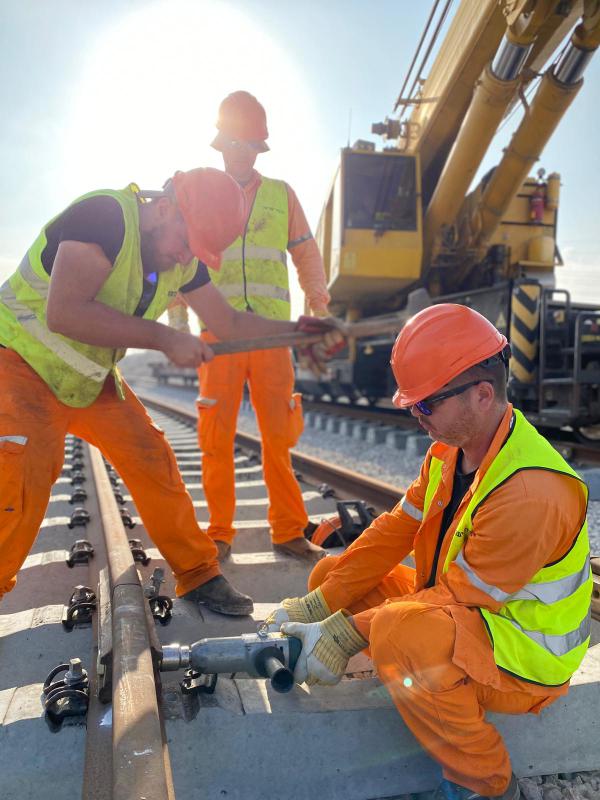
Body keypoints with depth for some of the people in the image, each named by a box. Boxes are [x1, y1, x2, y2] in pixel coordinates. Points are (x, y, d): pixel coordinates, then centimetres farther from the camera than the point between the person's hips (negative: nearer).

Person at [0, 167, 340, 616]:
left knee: (153, 462, 1)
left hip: (91, 377, 7)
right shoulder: (105, 214, -27)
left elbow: (228, 323, 6)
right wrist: (164, 339, -34)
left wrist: (294, 331, -7)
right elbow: (63, 312, -36)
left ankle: (198, 576, 14)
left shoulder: (185, 259, -3)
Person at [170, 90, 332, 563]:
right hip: (218, 333, 0)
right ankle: (219, 532, 12)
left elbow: (307, 257, 15)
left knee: (279, 435, 0)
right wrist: (178, 324, 6)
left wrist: (321, 313, 6)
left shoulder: (282, 195, 14)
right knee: (216, 438, -1)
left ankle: (288, 530, 12)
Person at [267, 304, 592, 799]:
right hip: (456, 609, 8)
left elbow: (461, 596, -27)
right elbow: (394, 534, -4)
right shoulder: (451, 451, -4)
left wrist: (347, 634, -25)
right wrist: (315, 608, -10)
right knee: (330, 574, 1)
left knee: (400, 633, -37)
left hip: (524, 656, -7)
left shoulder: (532, 492, -32)